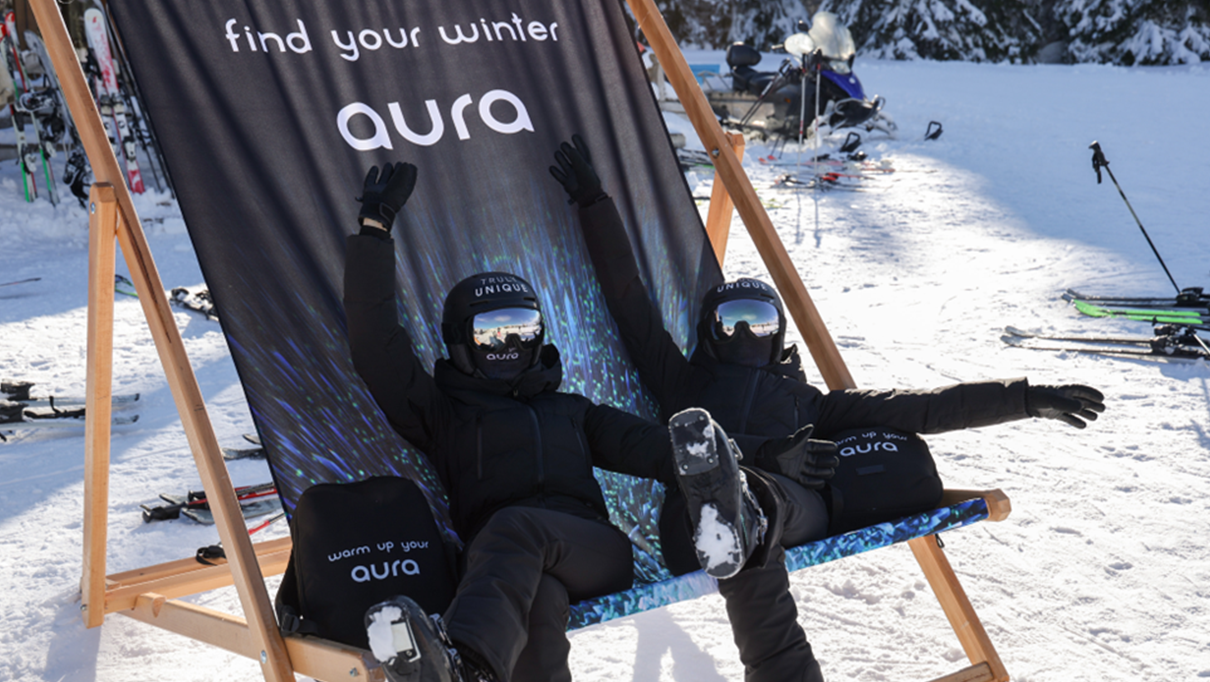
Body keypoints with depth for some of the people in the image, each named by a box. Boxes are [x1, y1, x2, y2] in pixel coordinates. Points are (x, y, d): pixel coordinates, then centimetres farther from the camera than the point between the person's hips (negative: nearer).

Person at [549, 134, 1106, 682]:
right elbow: (626, 294, 31)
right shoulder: (682, 380, 34)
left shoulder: (802, 399, 37)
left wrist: (1025, 398, 24)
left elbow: (919, 409, 30)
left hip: (794, 507, 1)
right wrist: (593, 201, 28)